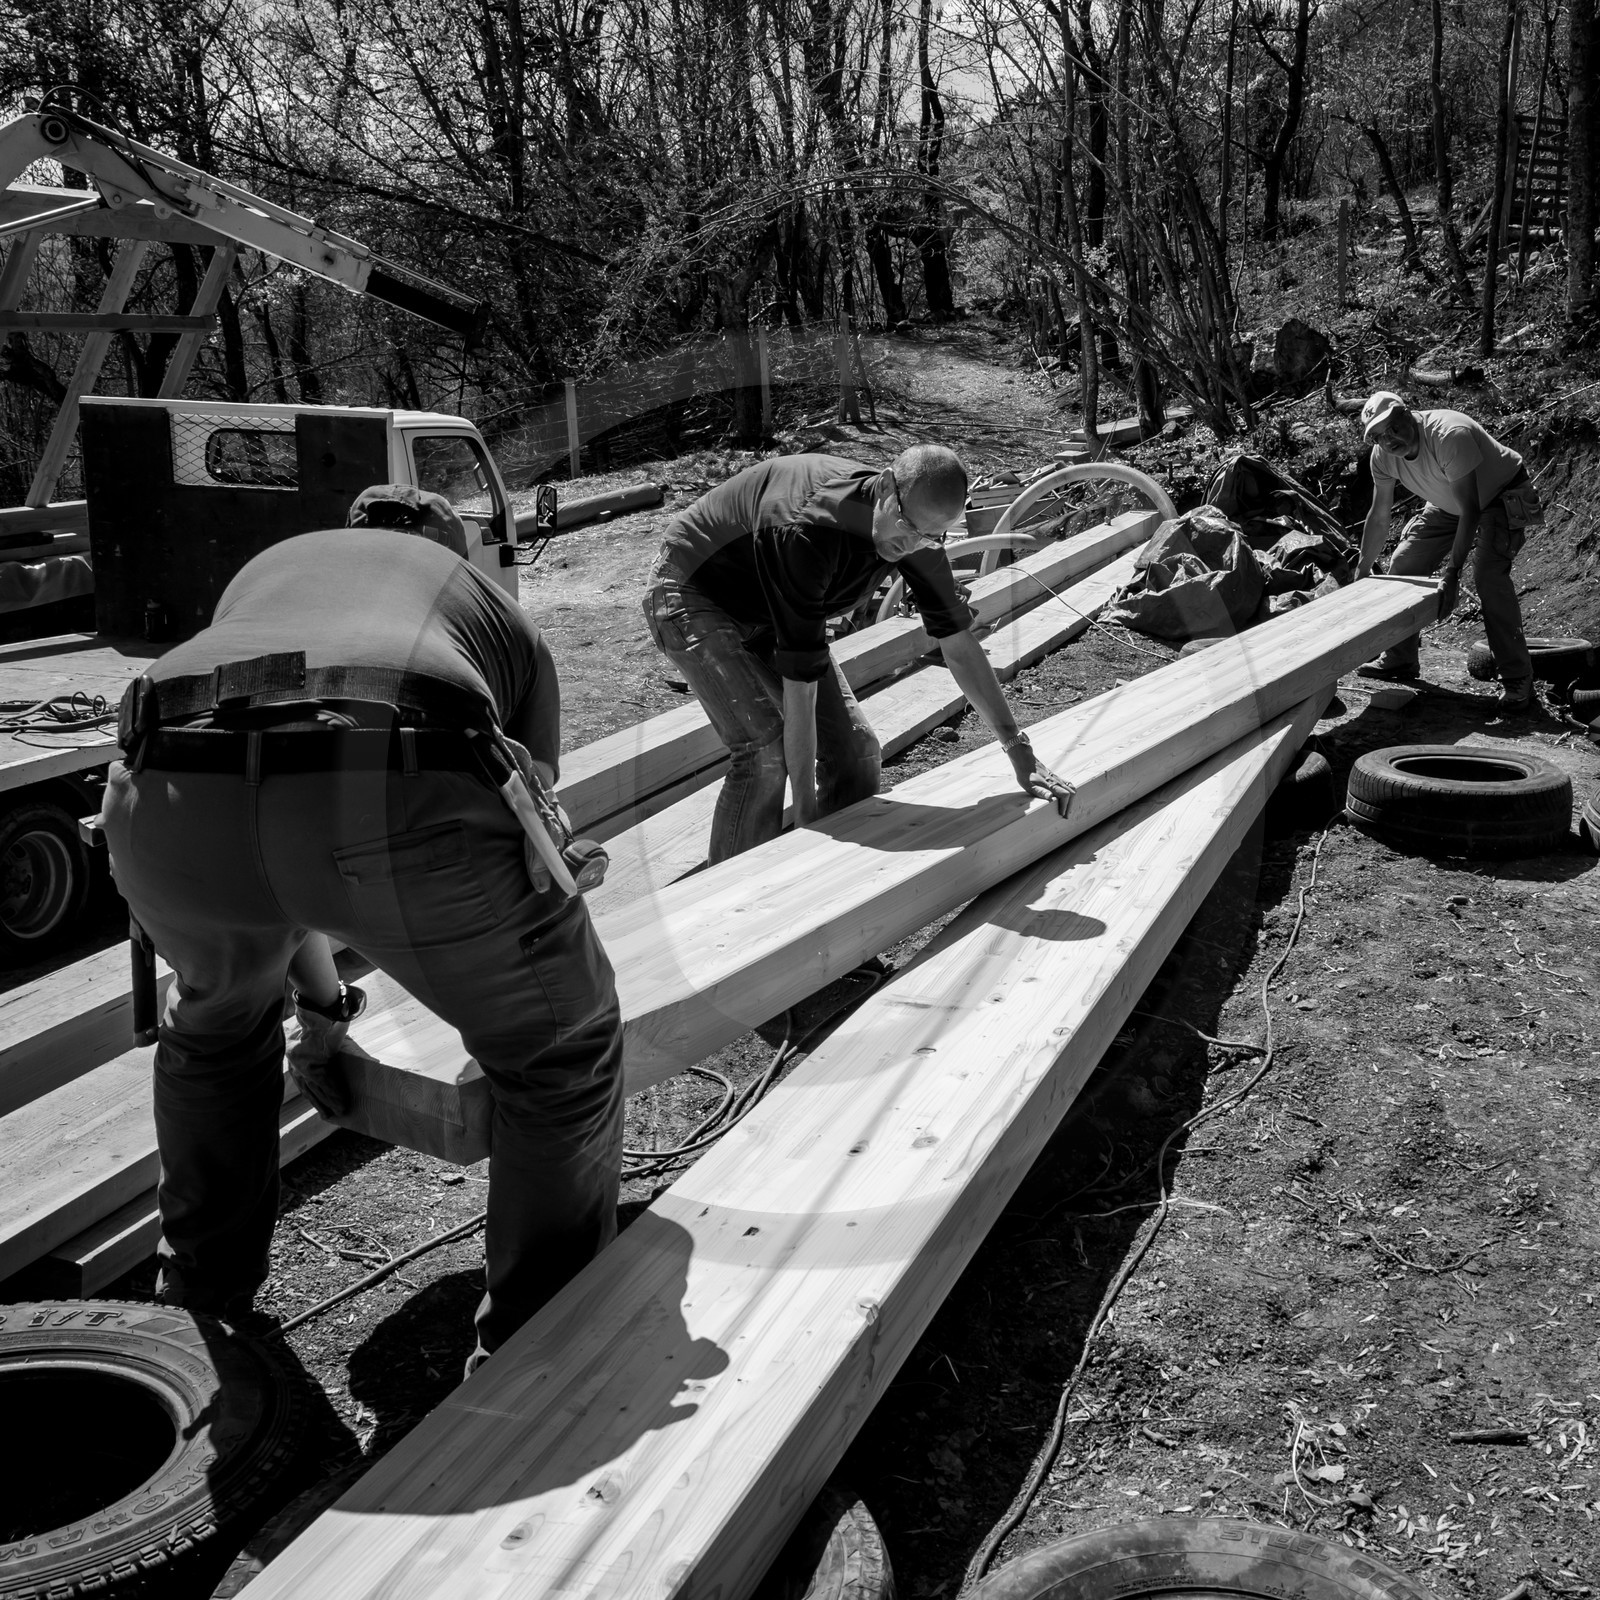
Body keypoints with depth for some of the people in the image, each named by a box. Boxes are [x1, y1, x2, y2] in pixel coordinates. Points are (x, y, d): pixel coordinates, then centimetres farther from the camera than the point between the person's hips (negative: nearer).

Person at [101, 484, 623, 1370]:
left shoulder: (264, 569, 43)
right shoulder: (496, 610, 37)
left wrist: (322, 1003, 56)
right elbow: (531, 824, 40)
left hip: (172, 799, 4)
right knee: (562, 1049, 23)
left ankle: (196, 1307, 51)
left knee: (213, 1020, 37)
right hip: (400, 794, -3)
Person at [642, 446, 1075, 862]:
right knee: (768, 745, -25)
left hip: (767, 613, 8)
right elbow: (800, 679, -36)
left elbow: (958, 644, -5)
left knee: (855, 749, -2)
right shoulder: (806, 531, -39)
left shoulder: (917, 529, -16)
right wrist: (804, 810, -32)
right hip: (693, 597, -7)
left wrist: (1020, 752, -4)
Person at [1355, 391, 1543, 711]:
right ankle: (1400, 660, 17)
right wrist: (1362, 573, -2)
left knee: (1488, 573, -28)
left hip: (1502, 499, -7)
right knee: (1403, 565, 0)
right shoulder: (1383, 455, -15)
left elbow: (1470, 510, -35)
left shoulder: (1450, 435, -36)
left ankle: (1517, 680, -22)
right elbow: (1379, 516, -3)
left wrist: (1452, 573, -38)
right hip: (1448, 506, 7)